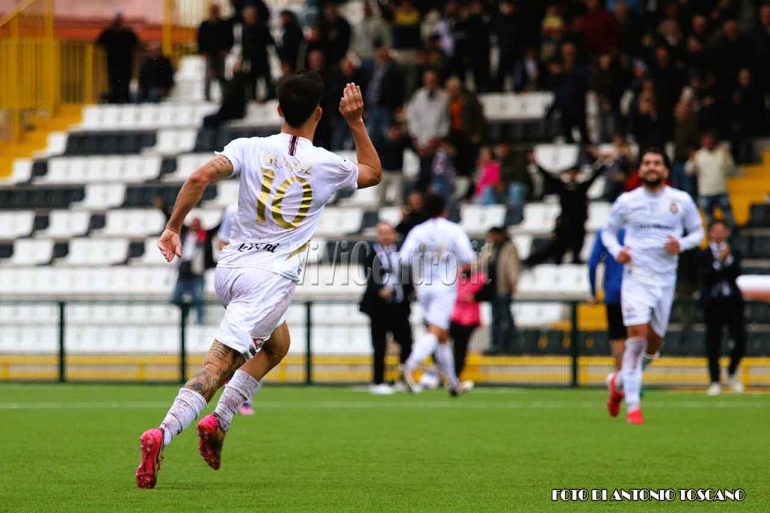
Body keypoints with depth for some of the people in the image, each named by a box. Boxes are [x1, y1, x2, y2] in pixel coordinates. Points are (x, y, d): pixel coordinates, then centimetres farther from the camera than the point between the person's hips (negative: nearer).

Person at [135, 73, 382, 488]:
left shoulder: (250, 149, 4)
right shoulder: (328, 165, 1)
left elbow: (200, 177, -11)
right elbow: (373, 173, 23)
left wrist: (173, 227, -4)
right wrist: (356, 121, 24)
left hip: (229, 268, 5)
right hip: (271, 278, -5)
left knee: (276, 344, 26)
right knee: (218, 363, -14)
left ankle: (218, 420, 12)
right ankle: (162, 434, -30)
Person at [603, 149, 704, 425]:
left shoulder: (682, 201, 2)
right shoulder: (626, 202, 1)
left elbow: (698, 231, 12)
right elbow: (608, 231, 13)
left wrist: (682, 244, -10)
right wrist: (616, 250, -8)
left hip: (666, 279, 3)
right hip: (636, 277, -3)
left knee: (654, 343, 10)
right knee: (637, 336, -17)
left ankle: (619, 382, 37)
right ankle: (633, 406, -12)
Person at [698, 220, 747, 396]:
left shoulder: (734, 254, 11)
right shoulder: (704, 255, 4)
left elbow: (736, 274, -4)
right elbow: (706, 277, -9)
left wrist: (728, 259, -14)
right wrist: (719, 261, -16)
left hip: (733, 302, 2)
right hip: (713, 303, -2)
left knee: (741, 340, -5)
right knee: (713, 344, -3)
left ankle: (732, 372, 21)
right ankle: (715, 382, 6)